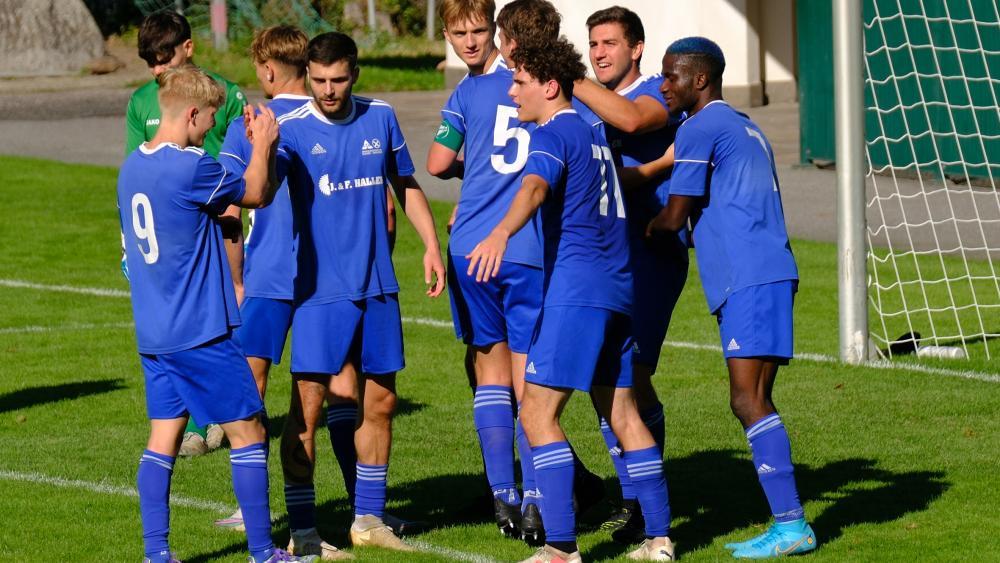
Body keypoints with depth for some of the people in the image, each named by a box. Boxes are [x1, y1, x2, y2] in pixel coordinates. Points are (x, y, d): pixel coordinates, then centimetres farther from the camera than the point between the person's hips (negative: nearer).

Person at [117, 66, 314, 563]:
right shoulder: (190, 168, -18)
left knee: (164, 437, 10)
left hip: (152, 333, 8)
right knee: (247, 431, 1)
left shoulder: (131, 167, 8)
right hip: (200, 333, -8)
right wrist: (263, 146, 11)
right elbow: (257, 194, -2)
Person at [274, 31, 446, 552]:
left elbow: (406, 185, 17)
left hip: (377, 286, 4)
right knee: (307, 405, -7)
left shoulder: (380, 118, 4)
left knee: (379, 402, 10)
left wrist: (431, 244, 10)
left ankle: (368, 518, 22)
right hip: (320, 290, -4)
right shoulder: (292, 129, -9)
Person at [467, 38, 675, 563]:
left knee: (538, 412, -10)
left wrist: (501, 232, -48)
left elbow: (534, 187, -30)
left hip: (575, 290, -9)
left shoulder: (552, 135, -8)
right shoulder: (593, 134, 20)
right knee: (621, 412, 15)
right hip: (617, 287, 9)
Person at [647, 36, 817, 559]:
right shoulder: (745, 129, 24)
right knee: (753, 401, 8)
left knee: (748, 399, -13)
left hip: (750, 280, -10)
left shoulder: (700, 130, -5)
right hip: (770, 272, 10)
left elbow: (675, 217, -5)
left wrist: (642, 229, 14)